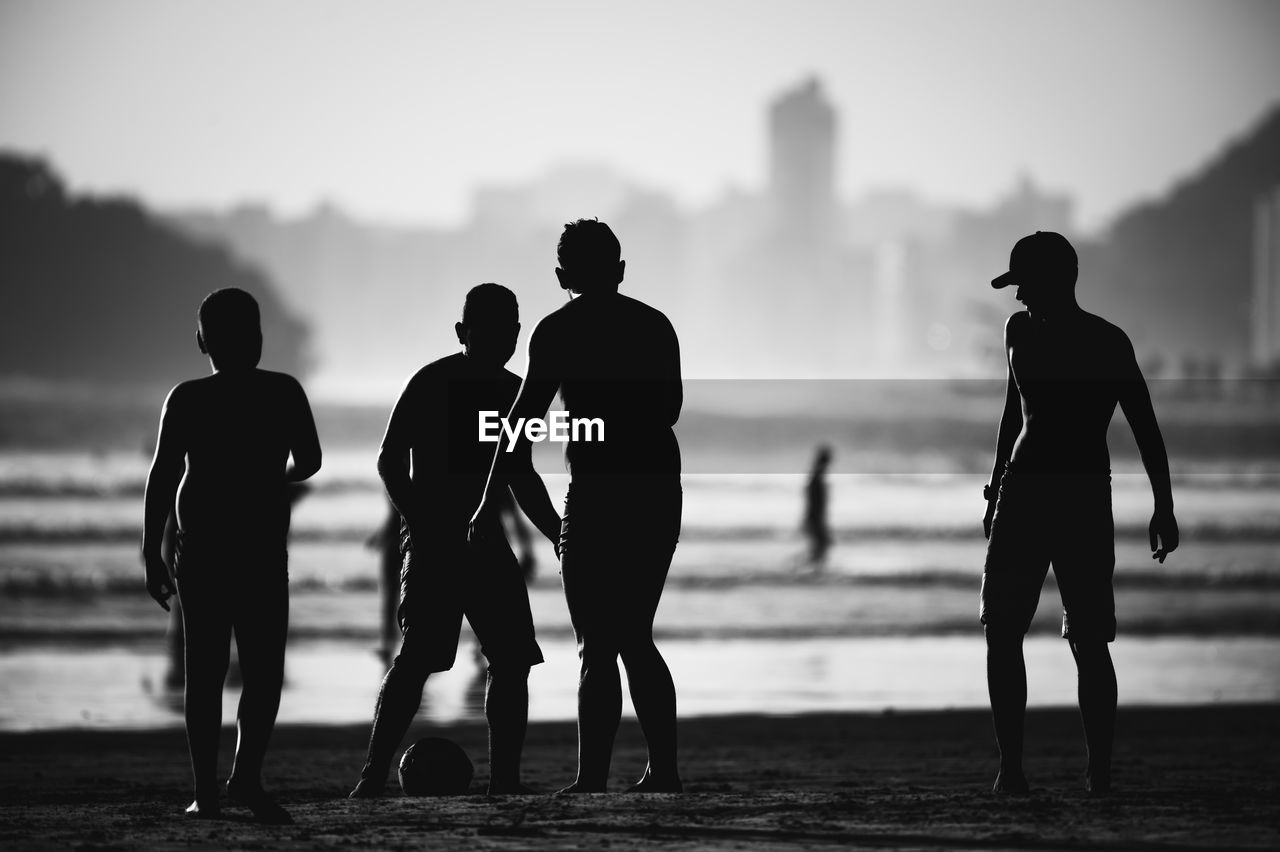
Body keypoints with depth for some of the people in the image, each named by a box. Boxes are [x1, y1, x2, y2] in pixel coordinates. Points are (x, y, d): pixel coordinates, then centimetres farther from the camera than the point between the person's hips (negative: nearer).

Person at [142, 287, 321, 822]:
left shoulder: (187, 400, -1)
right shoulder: (283, 394, -1)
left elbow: (162, 476, -6)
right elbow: (308, 463, 2)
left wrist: (152, 553, -4)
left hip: (199, 552, 1)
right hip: (263, 553, -1)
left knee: (204, 671, 5)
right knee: (264, 669, 5)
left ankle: (206, 790, 1)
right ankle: (246, 775, -11)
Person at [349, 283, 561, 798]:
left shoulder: (513, 392, 12)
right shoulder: (432, 384, -7)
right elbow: (390, 460, -9)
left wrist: (560, 537, 17)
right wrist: (419, 523, -20)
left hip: (486, 543, 6)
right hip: (433, 543, -6)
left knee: (512, 658, 0)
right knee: (416, 656, -16)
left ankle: (505, 779, 5)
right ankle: (374, 773, -17)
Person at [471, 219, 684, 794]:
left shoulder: (560, 330, -4)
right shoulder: (656, 326, 11)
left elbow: (525, 414, -8)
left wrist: (490, 499, -6)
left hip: (600, 493, -5)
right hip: (662, 492, 6)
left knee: (598, 648, -4)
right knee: (635, 639, 16)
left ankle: (592, 781, -8)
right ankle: (664, 772, 15)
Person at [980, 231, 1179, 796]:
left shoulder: (1108, 344, -7)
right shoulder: (1021, 331, 10)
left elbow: (1146, 429, -4)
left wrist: (1164, 510, -6)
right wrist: (997, 485, 24)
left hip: (1084, 500, -5)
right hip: (1021, 493, 5)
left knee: (1088, 642, -6)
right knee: (1001, 633, -3)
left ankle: (1100, 775, -2)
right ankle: (1010, 767, 1)